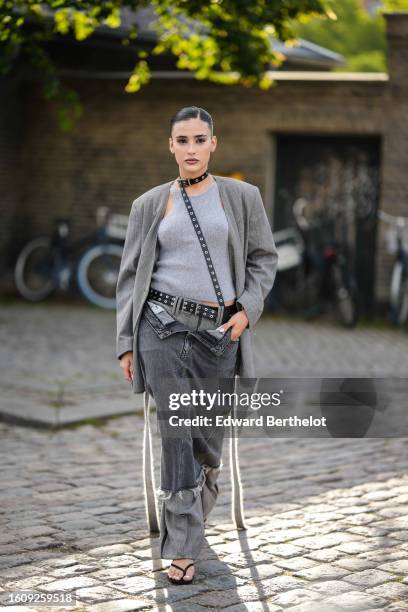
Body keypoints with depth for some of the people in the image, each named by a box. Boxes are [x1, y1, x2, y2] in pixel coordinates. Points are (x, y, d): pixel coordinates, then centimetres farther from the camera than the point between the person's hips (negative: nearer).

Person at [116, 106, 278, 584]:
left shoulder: (242, 196, 8)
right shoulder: (149, 204, 8)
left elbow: (264, 258, 11)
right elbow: (131, 275, 9)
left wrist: (248, 309, -4)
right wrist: (126, 342, 4)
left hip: (220, 330, 1)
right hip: (164, 326, -1)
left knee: (209, 436, 4)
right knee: (175, 434, -5)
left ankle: (194, 510, 33)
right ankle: (182, 548, 1)